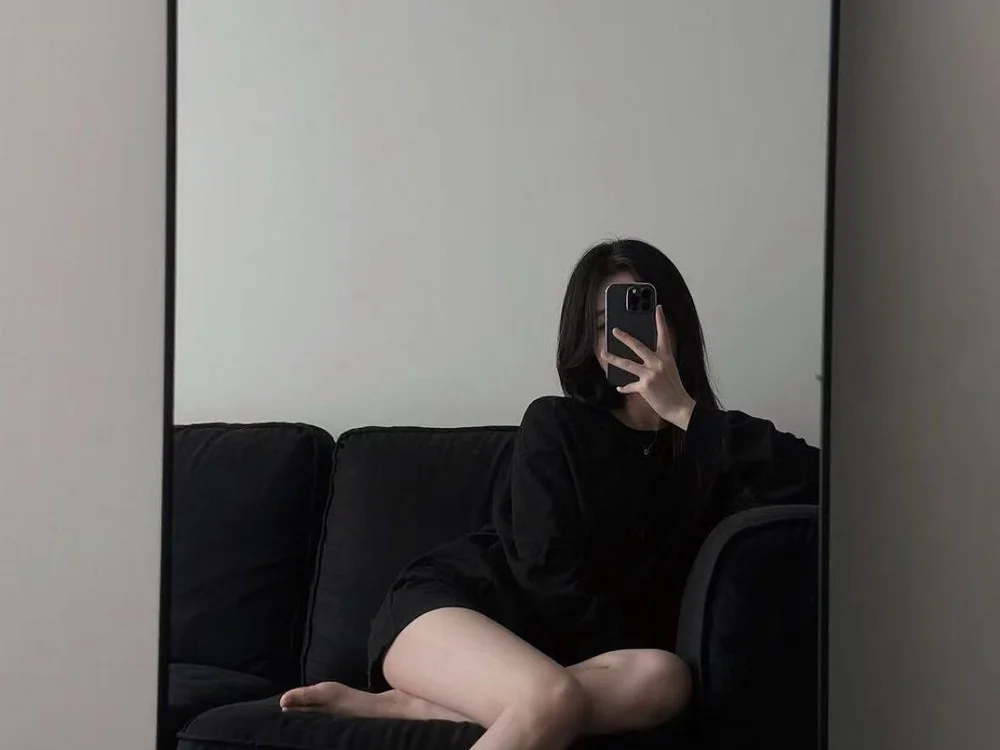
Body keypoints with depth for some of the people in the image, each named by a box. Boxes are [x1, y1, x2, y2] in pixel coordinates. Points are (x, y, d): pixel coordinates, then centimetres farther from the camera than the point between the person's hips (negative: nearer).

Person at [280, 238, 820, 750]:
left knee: (666, 679, -33)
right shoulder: (555, 426, 1)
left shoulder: (715, 443, 7)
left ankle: (403, 706, -31)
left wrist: (685, 412, -16)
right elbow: (550, 573, -7)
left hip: (560, 651, 3)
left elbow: (812, 483, -13)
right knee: (554, 697, -37)